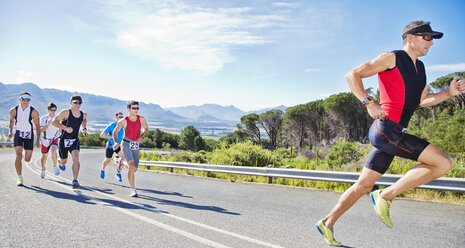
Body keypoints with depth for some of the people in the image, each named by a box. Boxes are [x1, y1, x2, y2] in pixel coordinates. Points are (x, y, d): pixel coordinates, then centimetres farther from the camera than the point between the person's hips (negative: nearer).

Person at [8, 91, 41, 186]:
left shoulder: (33, 112, -13)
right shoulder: (13, 110, -7)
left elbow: (37, 126, -4)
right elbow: (11, 121, 14)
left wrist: (37, 140, -6)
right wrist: (10, 131, 1)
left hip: (29, 135, 0)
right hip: (18, 134, 0)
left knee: (27, 159, 3)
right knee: (19, 156, -16)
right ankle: (19, 177, -7)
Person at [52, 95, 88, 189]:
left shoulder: (83, 115, -1)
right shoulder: (66, 113, -15)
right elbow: (54, 121, -18)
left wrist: (84, 129, 8)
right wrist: (65, 128, -30)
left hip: (75, 140, 2)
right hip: (64, 140, -2)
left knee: (76, 158, -21)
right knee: (64, 160, 16)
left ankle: (75, 180, -19)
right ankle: (60, 162, 57)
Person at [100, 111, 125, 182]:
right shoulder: (111, 126, -15)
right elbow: (101, 135, -15)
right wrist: (111, 137, -27)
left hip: (119, 146, 2)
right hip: (111, 146, -2)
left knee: (122, 157, -25)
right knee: (107, 161, 15)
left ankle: (118, 173, -11)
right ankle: (102, 170, 49)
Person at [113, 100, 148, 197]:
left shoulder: (141, 119, -3)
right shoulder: (123, 121, -11)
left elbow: (146, 129, 13)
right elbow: (115, 132, 3)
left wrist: (142, 136, -6)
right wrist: (116, 143, -10)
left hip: (136, 145, 4)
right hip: (126, 144, -4)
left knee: (134, 168, 10)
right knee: (131, 165, -24)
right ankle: (133, 190, -22)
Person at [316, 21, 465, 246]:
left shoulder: (420, 68, 22)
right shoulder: (391, 58, -3)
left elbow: (423, 100, 29)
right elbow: (352, 75, -8)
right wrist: (369, 103, -19)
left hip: (393, 134, 9)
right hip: (385, 128, -9)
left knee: (364, 185, 9)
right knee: (443, 163, -13)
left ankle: (327, 223, 18)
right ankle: (386, 196, -6)